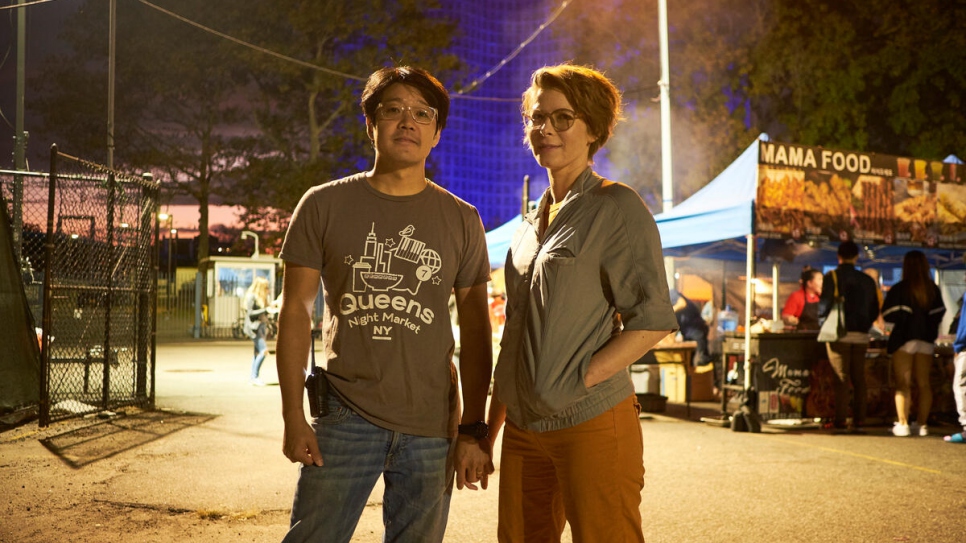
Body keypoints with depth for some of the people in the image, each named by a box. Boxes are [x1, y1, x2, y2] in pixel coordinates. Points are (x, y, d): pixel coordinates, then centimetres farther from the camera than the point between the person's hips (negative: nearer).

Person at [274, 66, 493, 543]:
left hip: (431, 428, 1)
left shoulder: (461, 221, 6)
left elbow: (475, 330, 6)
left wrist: (474, 430, 1)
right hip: (345, 416, -1)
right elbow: (295, 311, 3)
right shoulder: (324, 206, 3)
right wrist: (293, 417, -3)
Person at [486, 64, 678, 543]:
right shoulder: (531, 225, 16)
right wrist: (490, 427, 16)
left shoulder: (616, 207, -5)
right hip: (524, 427, 7)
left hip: (592, 422, -7)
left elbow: (653, 320, -12)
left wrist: (579, 379, -17)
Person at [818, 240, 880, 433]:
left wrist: (821, 314, 12)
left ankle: (840, 422, -4)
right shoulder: (867, 280, 9)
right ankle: (859, 421, 6)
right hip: (861, 335, 4)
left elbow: (824, 306, -10)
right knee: (859, 379, 7)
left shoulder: (831, 277, -5)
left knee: (841, 379, -2)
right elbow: (874, 310, 11)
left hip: (839, 333, -4)